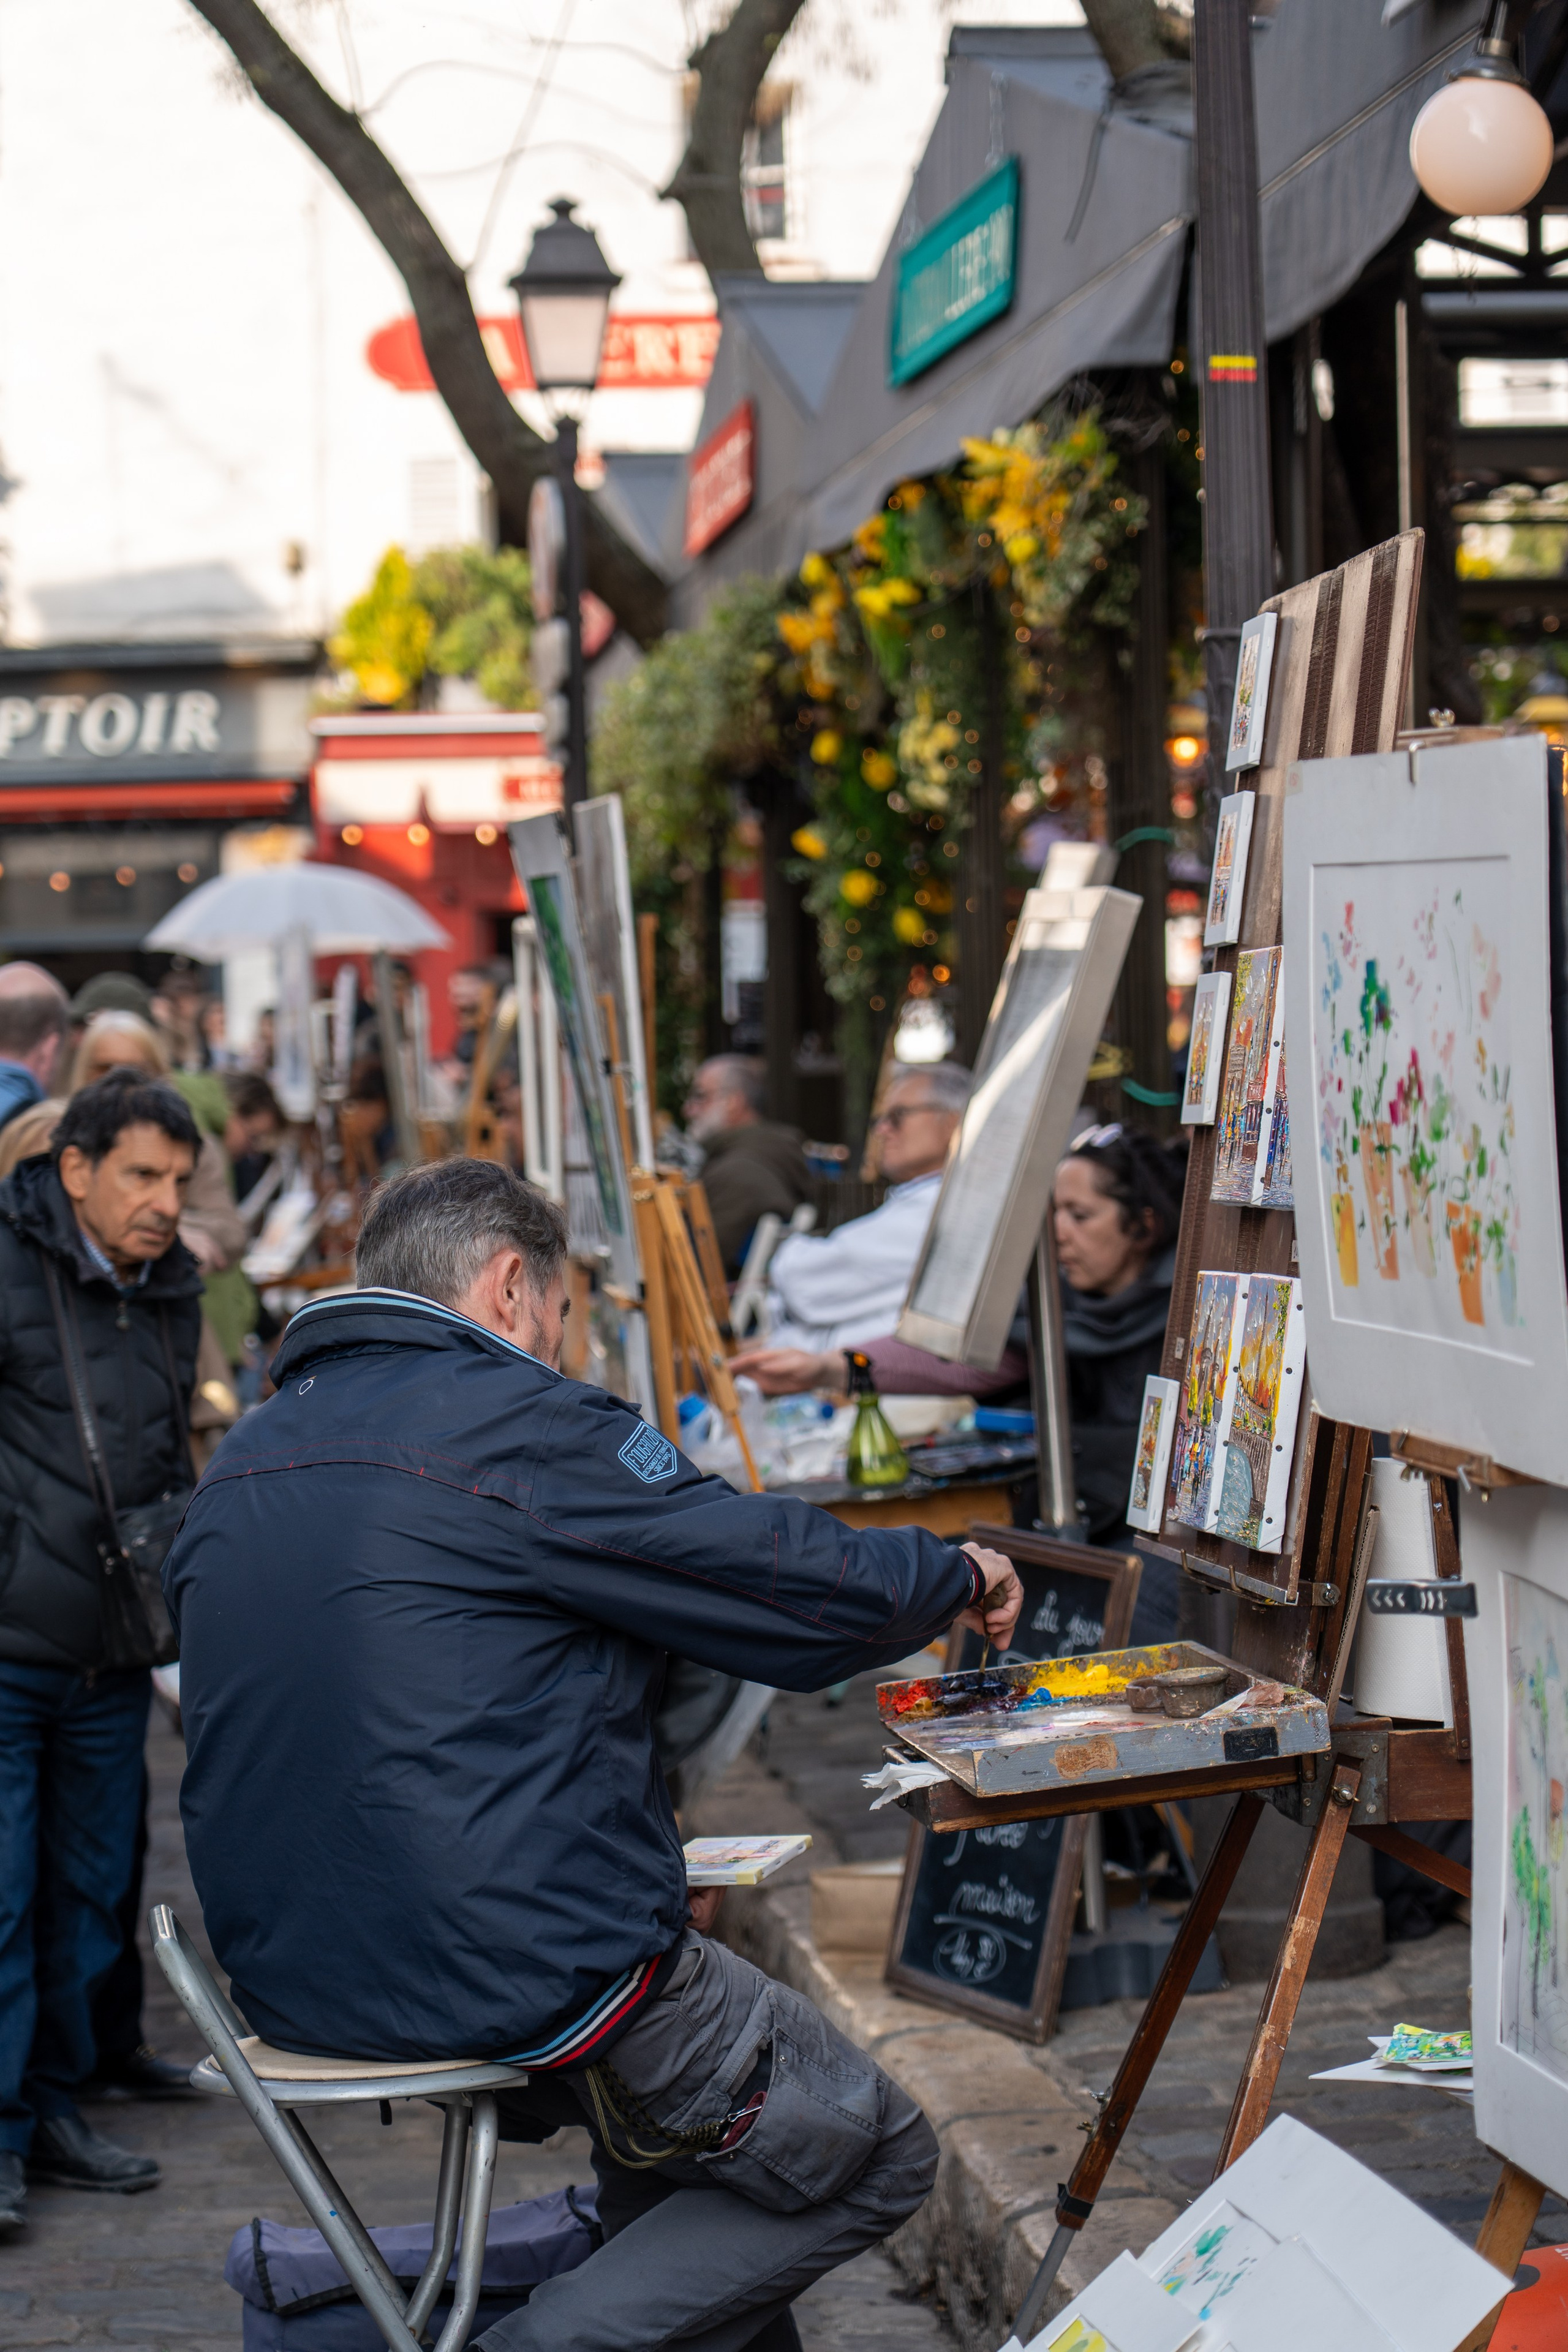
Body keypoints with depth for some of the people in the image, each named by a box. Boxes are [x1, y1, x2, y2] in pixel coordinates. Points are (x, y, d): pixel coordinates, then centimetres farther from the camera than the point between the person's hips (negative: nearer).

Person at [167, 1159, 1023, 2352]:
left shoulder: (242, 1462, 12)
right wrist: (959, 1576, 10)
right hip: (523, 1973, -9)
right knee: (877, 2156, 7)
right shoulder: (521, 1425, -13)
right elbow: (811, 1589, -12)